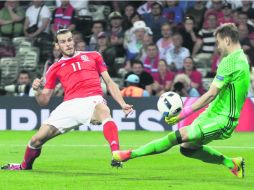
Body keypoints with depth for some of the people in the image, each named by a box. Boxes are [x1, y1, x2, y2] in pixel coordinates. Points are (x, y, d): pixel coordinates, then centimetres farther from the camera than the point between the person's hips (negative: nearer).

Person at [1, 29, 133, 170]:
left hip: (93, 100, -2)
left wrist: (122, 104, 5)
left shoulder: (93, 56, 19)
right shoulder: (55, 68, 20)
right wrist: (37, 90, -4)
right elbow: (44, 101, 19)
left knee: (104, 111, -40)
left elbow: (109, 82, 18)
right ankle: (24, 166, 32)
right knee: (37, 139, 0)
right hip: (69, 105, 2)